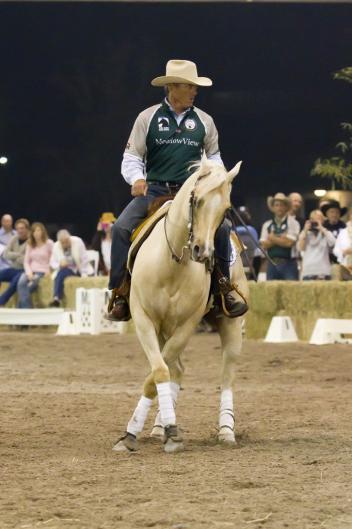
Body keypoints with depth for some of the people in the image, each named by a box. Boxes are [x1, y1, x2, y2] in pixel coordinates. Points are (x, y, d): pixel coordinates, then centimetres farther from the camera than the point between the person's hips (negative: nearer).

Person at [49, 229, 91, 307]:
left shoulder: (78, 242, -9)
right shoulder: (56, 246, -1)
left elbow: (84, 260, -8)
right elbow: (52, 263, 2)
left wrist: (84, 274, -15)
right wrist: (59, 264, -20)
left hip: (79, 270, -3)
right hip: (65, 269, 3)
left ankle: (57, 298, -31)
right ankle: (56, 298, -32)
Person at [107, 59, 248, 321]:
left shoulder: (204, 121, 7)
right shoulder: (148, 118, 1)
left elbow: (214, 157, 20)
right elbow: (131, 157, 4)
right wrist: (137, 179, -16)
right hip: (154, 190, -1)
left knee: (222, 227, -23)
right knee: (122, 227, -23)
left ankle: (224, 287, -5)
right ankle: (120, 293, -13)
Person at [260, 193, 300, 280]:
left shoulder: (292, 223, 1)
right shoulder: (267, 225, 12)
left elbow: (289, 243, -10)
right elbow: (264, 245, 1)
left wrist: (273, 238, 0)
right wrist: (280, 238, -9)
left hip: (288, 263, -4)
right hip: (272, 263, 4)